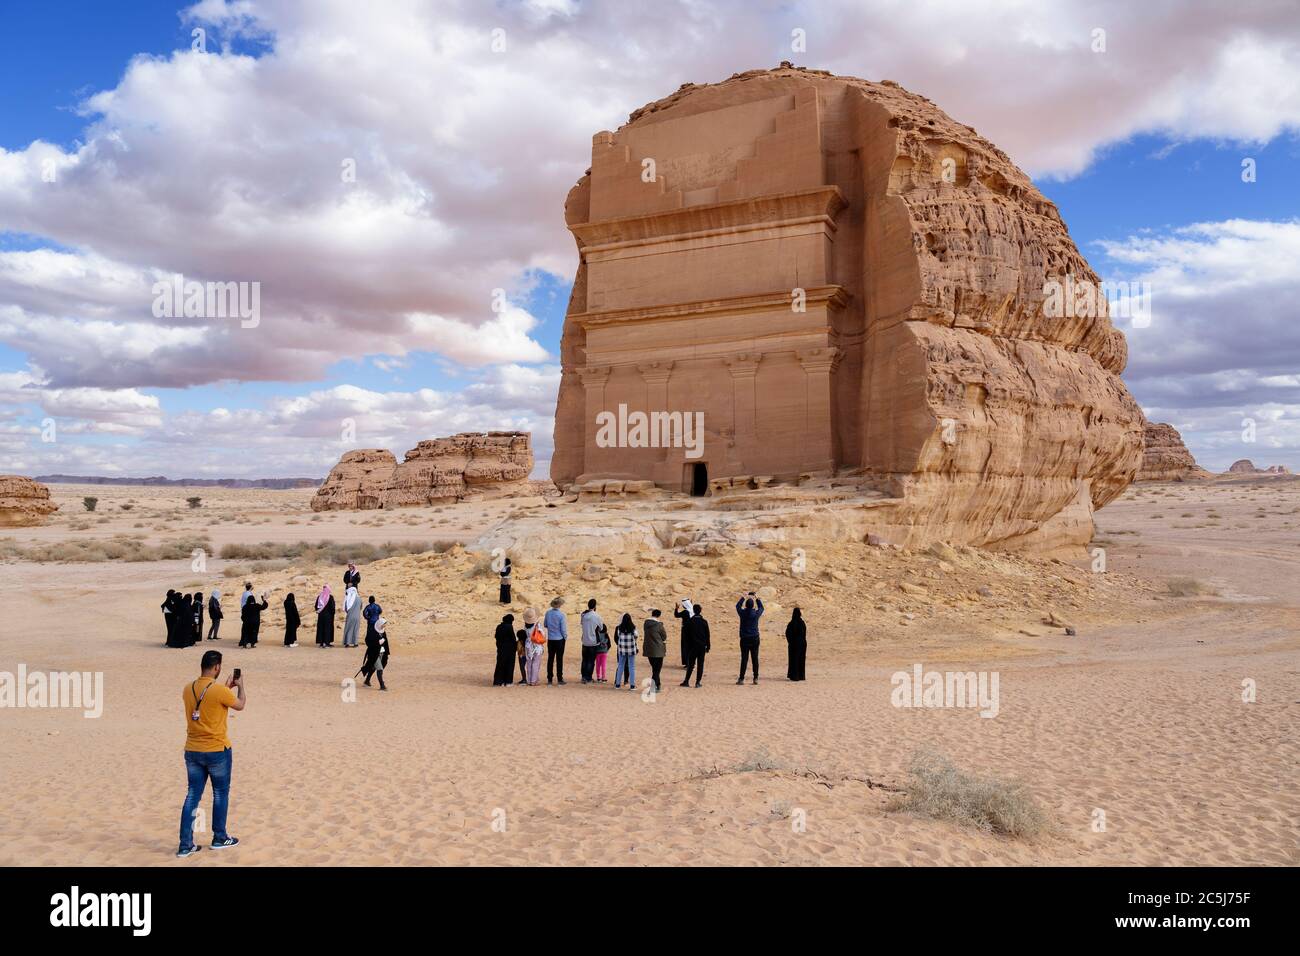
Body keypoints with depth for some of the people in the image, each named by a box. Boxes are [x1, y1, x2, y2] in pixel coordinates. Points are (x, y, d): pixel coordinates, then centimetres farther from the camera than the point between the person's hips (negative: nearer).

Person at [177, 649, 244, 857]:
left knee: (192, 796, 10)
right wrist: (240, 686, 17)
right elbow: (240, 705, 1)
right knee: (221, 793, 12)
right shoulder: (220, 691, -18)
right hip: (217, 750, -5)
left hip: (192, 751, 5)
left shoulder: (188, 690, 0)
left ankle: (186, 844, 9)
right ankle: (220, 838, 22)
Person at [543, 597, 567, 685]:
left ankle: (549, 678, 13)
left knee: (550, 659, 10)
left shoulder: (548, 613, -3)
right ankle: (560, 679, 5)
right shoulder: (562, 615, -16)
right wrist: (566, 637, 4)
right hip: (559, 639, -4)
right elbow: (563, 629, -12)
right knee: (559, 659, 4)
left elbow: (545, 625, 8)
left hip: (550, 639, 4)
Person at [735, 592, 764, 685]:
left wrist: (744, 597, 28)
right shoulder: (756, 613, -4)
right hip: (754, 639, 1)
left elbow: (738, 605, 16)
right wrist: (757, 599, 29)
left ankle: (741, 678, 0)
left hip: (744, 639, -1)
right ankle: (755, 678, 8)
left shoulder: (742, 613, -5)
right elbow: (761, 607, 19)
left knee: (744, 659, 0)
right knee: (755, 659, 6)